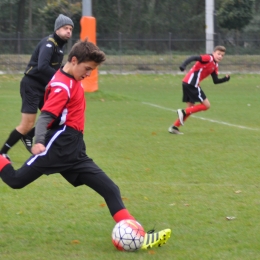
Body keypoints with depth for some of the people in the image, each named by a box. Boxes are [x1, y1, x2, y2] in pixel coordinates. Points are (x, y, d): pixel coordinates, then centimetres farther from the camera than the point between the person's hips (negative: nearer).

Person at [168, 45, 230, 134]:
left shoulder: (215, 66, 18)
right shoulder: (208, 58, -10)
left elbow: (216, 81, 19)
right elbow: (193, 58, -23)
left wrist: (225, 79, 2)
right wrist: (184, 65, -37)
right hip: (192, 83, -10)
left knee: (190, 108, 16)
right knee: (206, 105, -6)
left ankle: (174, 127, 18)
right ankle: (183, 112, -7)